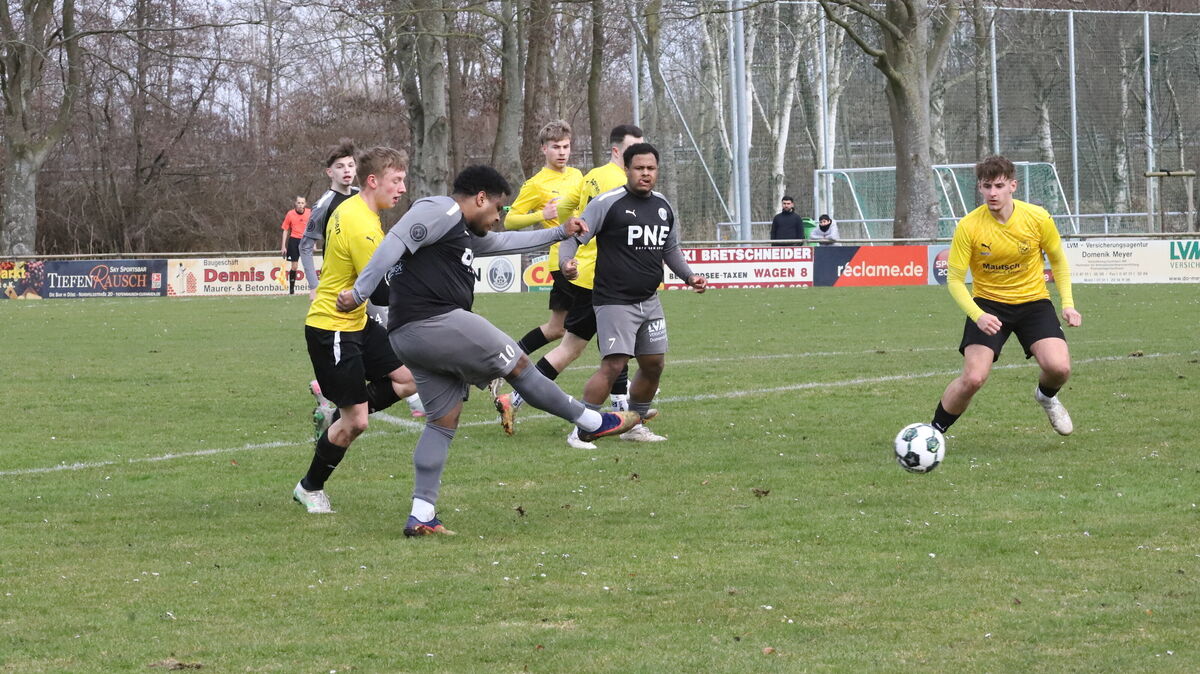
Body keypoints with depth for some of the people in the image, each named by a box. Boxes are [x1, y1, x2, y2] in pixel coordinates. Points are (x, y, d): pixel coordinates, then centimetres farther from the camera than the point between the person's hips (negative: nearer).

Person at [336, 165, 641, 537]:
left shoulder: (464, 234, 27)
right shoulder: (440, 211, -5)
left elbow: (505, 242, 40)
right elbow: (394, 244, -16)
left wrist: (559, 233, 41)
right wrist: (359, 293, -22)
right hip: (434, 322, -11)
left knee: (444, 421, 10)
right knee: (517, 364, 4)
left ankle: (421, 515, 5)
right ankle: (592, 422, 16)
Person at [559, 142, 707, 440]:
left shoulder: (664, 206, 12)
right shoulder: (607, 203, -10)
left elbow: (670, 248, 26)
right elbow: (575, 235, -12)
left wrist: (689, 276, 13)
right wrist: (566, 261, -32)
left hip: (649, 301, 8)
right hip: (614, 301, -8)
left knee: (654, 364, 11)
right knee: (613, 365, -16)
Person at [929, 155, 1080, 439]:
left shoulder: (1037, 218, -12)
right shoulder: (968, 226, -16)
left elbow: (1058, 261, 6)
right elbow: (955, 280, -12)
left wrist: (1068, 303, -5)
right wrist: (977, 316, -27)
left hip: (1033, 301, 1)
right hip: (988, 305, -1)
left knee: (1059, 367, -20)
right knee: (973, 378, -18)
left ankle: (1046, 397, 19)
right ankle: (934, 431, 7)